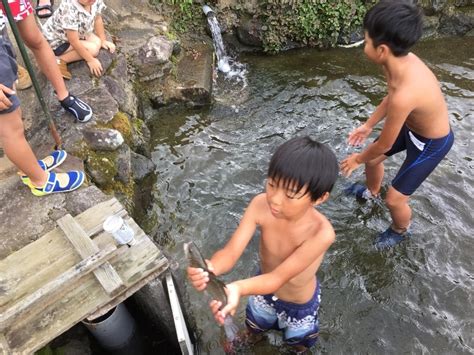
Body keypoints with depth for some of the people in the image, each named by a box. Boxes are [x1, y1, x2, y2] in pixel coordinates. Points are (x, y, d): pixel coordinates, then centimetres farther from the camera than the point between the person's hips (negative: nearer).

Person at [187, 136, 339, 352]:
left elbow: (278, 277, -41)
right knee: (253, 328, 36)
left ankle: (297, 344, 68)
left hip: (299, 303, -3)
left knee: (298, 343, 32)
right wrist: (210, 269, -56)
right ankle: (253, 337, 71)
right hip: (264, 287, 3)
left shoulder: (321, 232, -42)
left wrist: (239, 289, -61)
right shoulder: (261, 206, -32)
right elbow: (231, 252, -32)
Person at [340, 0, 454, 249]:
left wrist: (357, 159, -9)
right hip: (411, 125, 8)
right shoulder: (403, 60, -18)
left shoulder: (405, 94, -43)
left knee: (394, 199, 2)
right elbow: (390, 97, 4)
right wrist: (368, 125, 11)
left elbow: (384, 145, -27)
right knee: (372, 158, 21)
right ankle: (372, 192, 54)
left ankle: (400, 231, 36)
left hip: (432, 143, -8)